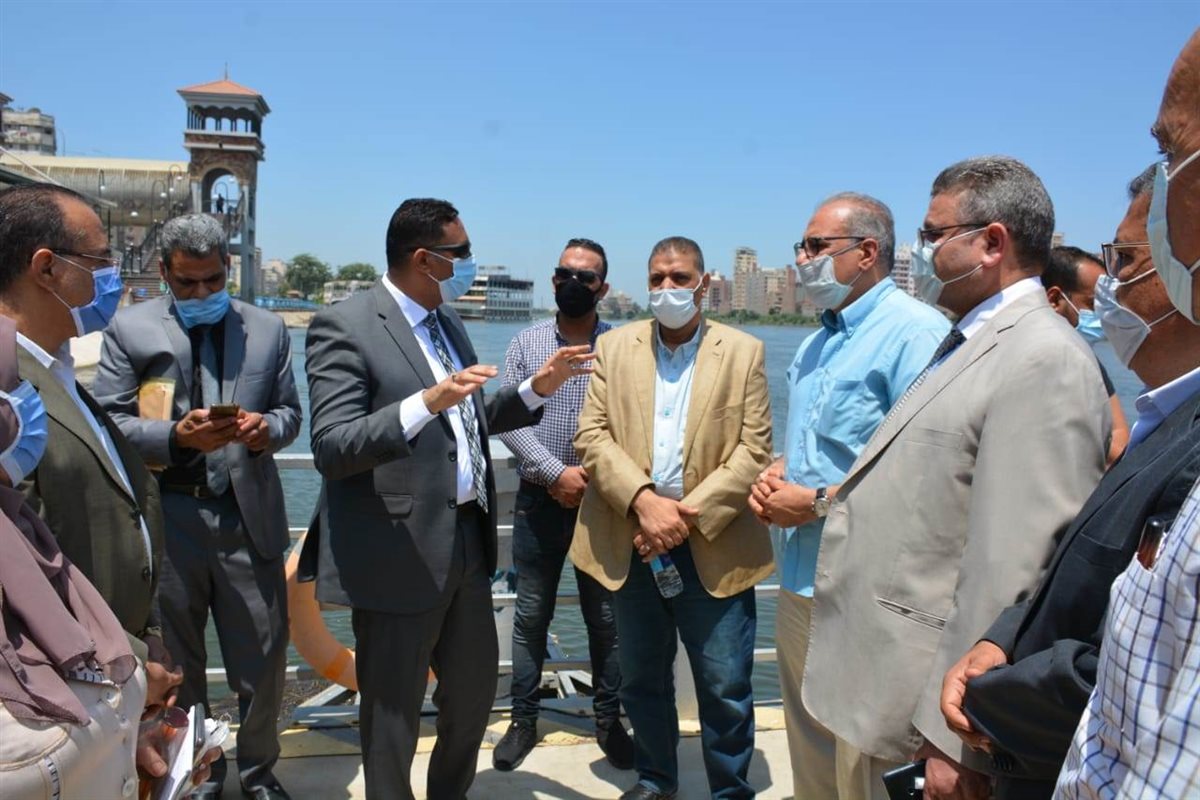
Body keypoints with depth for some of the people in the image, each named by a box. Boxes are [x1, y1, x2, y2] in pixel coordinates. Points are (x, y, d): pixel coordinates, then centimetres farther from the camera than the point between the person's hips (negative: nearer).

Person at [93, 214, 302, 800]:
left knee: (263, 657, 8)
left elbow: (289, 413, 11)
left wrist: (266, 428, -12)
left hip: (248, 516, 1)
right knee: (173, 660, 15)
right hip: (163, 517, -1)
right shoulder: (129, 328, 2)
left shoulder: (267, 329, 8)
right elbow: (109, 422, -2)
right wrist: (176, 436, -18)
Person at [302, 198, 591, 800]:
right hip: (398, 553, -8)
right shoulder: (344, 327, -14)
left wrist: (539, 387, 5)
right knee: (394, 710, 10)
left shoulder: (447, 321, 11)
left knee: (476, 685, 22)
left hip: (467, 541, 8)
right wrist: (427, 401, -34)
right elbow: (330, 449, -22)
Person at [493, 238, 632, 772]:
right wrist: (557, 473, -15)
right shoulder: (525, 345, 2)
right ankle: (524, 721, 24)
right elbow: (508, 421, -5)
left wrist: (591, 480, -13)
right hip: (540, 500, 1)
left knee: (606, 618, 9)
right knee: (531, 615, 10)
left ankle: (608, 721, 25)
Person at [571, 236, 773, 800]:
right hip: (632, 542, 3)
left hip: (713, 548, -2)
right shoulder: (614, 346, 6)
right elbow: (592, 436, -2)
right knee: (641, 680, 18)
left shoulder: (743, 352, 0)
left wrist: (689, 517, -15)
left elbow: (755, 452, -5)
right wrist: (643, 501, -17)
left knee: (726, 688, 5)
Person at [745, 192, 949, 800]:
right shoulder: (818, 342, 15)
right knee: (809, 745, 21)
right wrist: (773, 477, 4)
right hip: (799, 578, 9)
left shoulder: (916, 333, -15)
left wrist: (818, 502, -18)